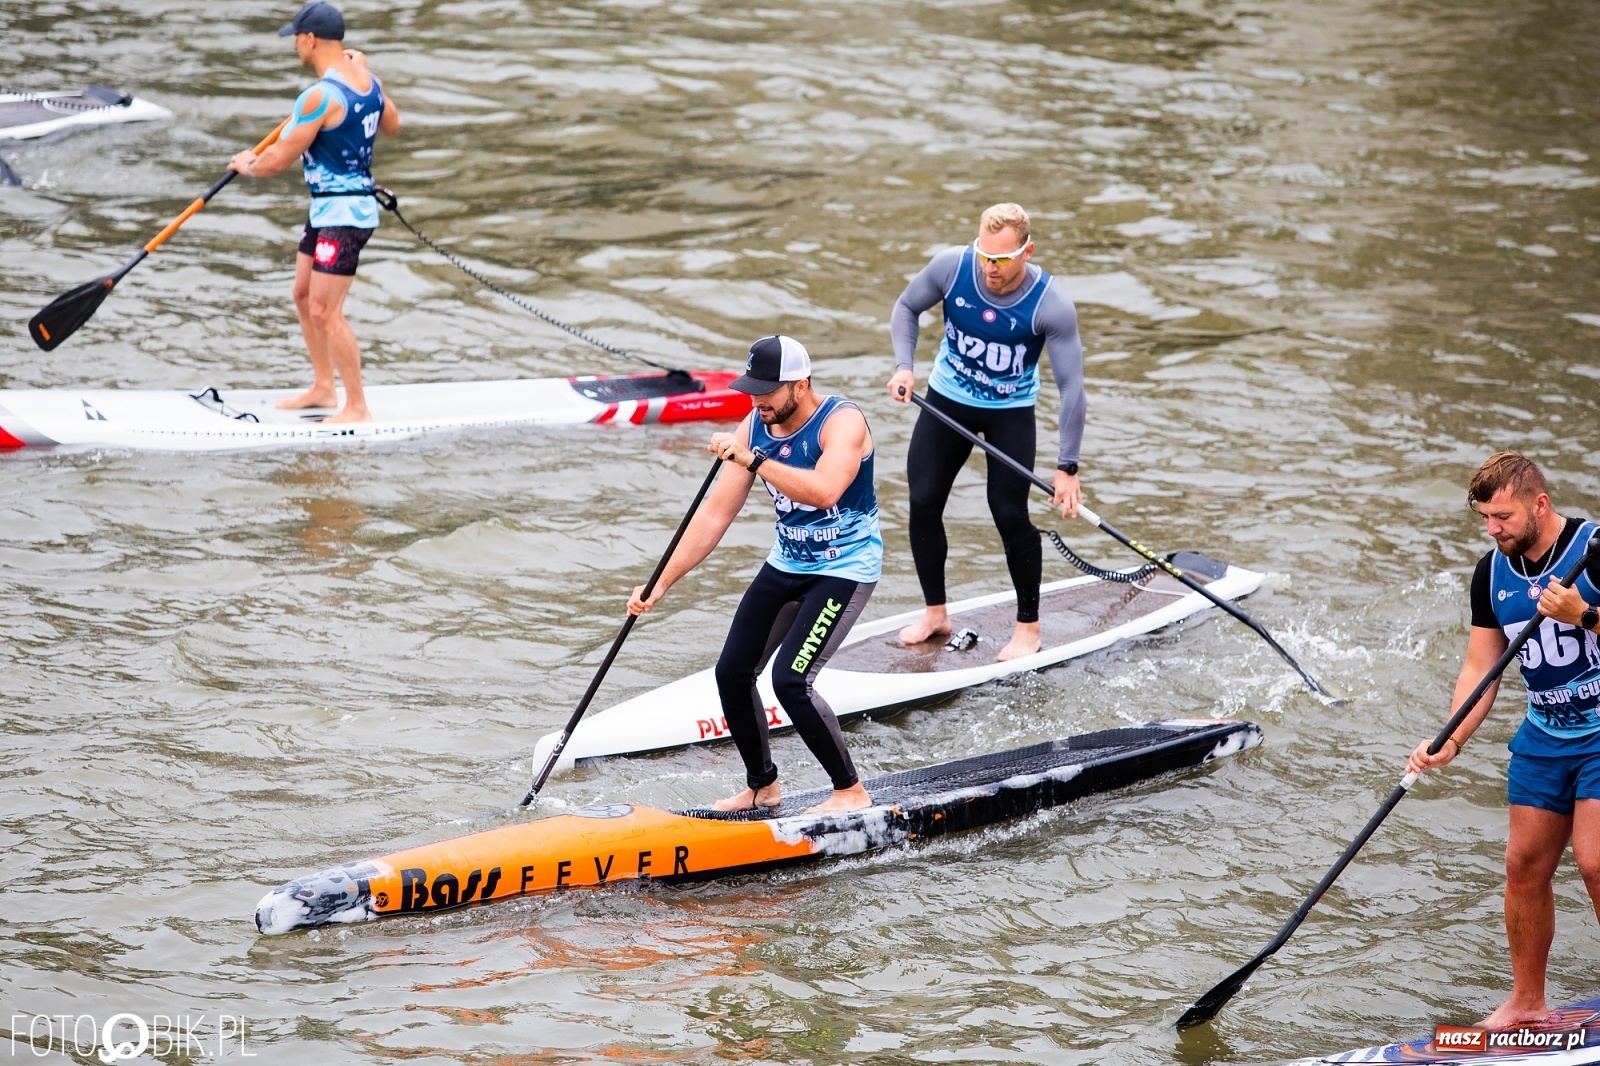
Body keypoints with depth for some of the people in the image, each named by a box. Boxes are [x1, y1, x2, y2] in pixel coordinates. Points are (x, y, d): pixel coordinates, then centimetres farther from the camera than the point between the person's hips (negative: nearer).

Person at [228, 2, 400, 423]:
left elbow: (276, 162, -18)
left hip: (342, 215, -10)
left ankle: (357, 408, -5)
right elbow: (392, 126, 24)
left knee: (325, 311, -10)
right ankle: (323, 388, 28)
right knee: (303, 296, 18)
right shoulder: (367, 80, 4)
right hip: (325, 210, 10)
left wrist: (246, 164, 4)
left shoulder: (321, 97, -23)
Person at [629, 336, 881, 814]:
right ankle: (762, 787, 23)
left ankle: (851, 792, -3)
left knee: (790, 680, -19)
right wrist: (660, 584, -7)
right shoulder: (755, 428, -4)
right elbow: (715, 515, -2)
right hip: (785, 565, 7)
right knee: (732, 673, 3)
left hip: (844, 570, -7)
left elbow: (824, 491, -41)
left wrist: (752, 459, -40)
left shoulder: (842, 421, -22)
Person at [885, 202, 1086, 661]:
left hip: (1010, 413, -3)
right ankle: (935, 614, 19)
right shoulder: (951, 266, -20)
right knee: (923, 503, 1)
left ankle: (1028, 627, 6)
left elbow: (1071, 387, -23)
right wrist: (904, 366, -17)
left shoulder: (1050, 304, -26)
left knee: (1009, 514, -11)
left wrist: (1067, 467, -26)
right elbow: (907, 307, 0)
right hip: (947, 400, 3)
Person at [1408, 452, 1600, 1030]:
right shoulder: (1492, 572, 4)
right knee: (1525, 863, 6)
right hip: (1544, 736, 6)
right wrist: (1450, 743, -6)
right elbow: (1480, 670, 6)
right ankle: (1527, 1003, 18)